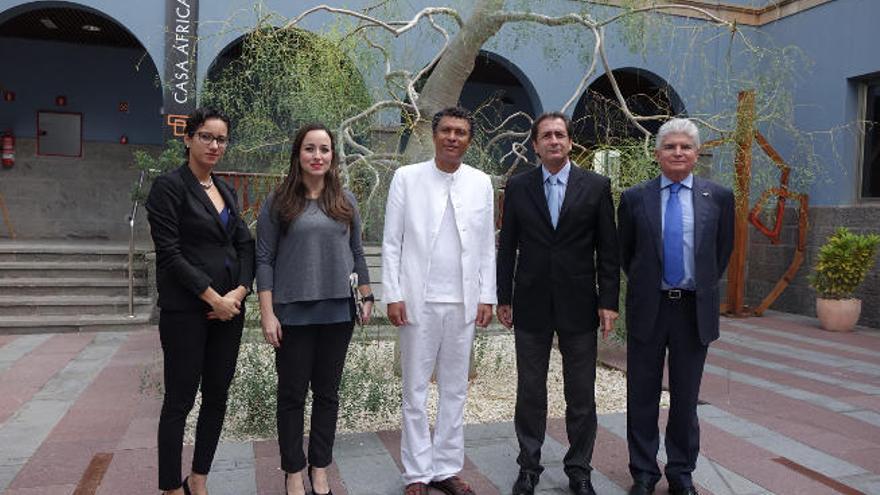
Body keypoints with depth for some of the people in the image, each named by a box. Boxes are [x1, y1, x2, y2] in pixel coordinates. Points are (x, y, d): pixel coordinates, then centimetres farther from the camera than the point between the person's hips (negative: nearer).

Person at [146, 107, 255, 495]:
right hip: (186, 310, -6)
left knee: (217, 397, 11)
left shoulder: (227, 191, 14)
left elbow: (245, 245, 10)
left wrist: (239, 292, -6)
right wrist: (212, 297, -15)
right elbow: (169, 252, -13)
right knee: (180, 400, 2)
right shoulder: (169, 186, -6)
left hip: (229, 307, 7)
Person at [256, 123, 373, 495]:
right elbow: (264, 259, -3)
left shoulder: (345, 201, 8)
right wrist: (267, 313, -9)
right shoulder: (279, 201, -1)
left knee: (327, 392, 11)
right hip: (294, 312, -2)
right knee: (292, 393, 8)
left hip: (338, 311, 3)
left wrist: (366, 298, 10)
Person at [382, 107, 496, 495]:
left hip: (463, 303, 3)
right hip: (419, 300, -2)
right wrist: (393, 295, -7)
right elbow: (391, 242, -1)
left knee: (455, 389, 10)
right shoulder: (407, 178, 0)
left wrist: (487, 297, 3)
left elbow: (487, 245, 8)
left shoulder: (481, 183, 7)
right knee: (415, 390, 6)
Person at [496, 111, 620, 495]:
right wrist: (503, 298, 3)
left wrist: (608, 302, -3)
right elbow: (507, 247, 5)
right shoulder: (517, 187, 3)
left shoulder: (596, 186, 1)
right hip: (531, 305, 1)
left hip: (579, 305, 0)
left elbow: (608, 249, 1)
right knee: (530, 392, 10)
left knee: (581, 395, 8)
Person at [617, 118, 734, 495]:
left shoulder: (719, 197, 1)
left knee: (685, 397, 11)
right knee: (642, 396, 9)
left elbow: (723, 251, 11)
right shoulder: (634, 199, -1)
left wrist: (702, 287, 13)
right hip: (647, 308, 0)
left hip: (695, 310, 1)